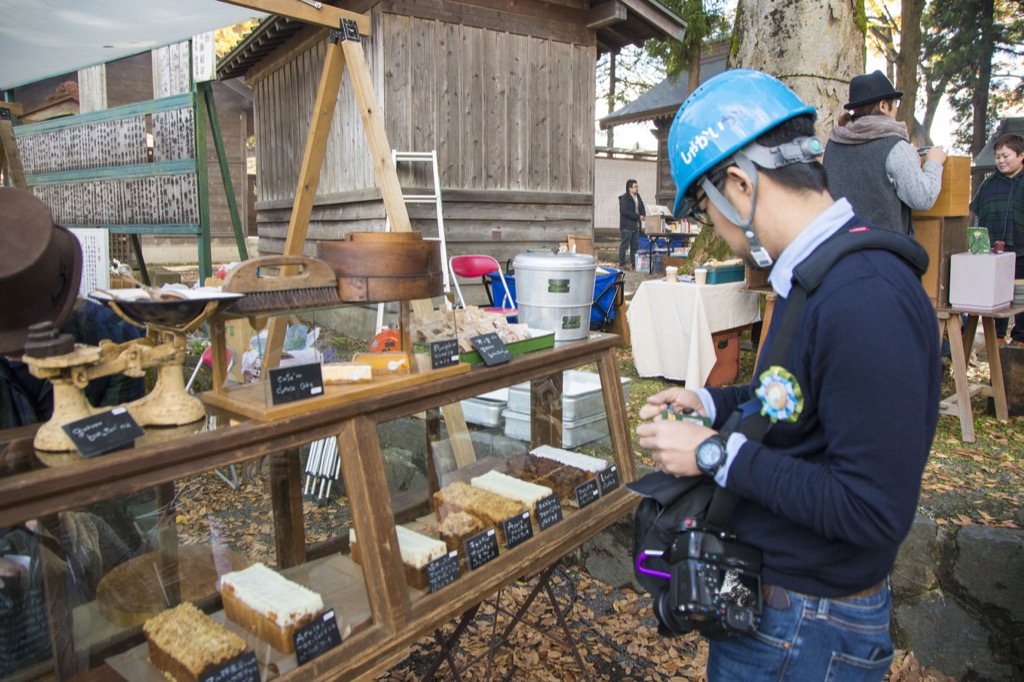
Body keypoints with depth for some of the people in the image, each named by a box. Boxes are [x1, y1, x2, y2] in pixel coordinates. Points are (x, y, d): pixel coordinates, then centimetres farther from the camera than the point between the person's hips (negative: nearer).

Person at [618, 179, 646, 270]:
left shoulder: (638, 197, 15)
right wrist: (638, 217, -20)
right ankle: (622, 264, 2)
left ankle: (634, 263, 19)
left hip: (636, 226, 8)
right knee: (624, 245, -4)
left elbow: (642, 208, 20)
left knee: (635, 245, 11)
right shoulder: (624, 199, -11)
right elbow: (625, 211, -21)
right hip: (626, 226, -8)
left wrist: (643, 215, -4)